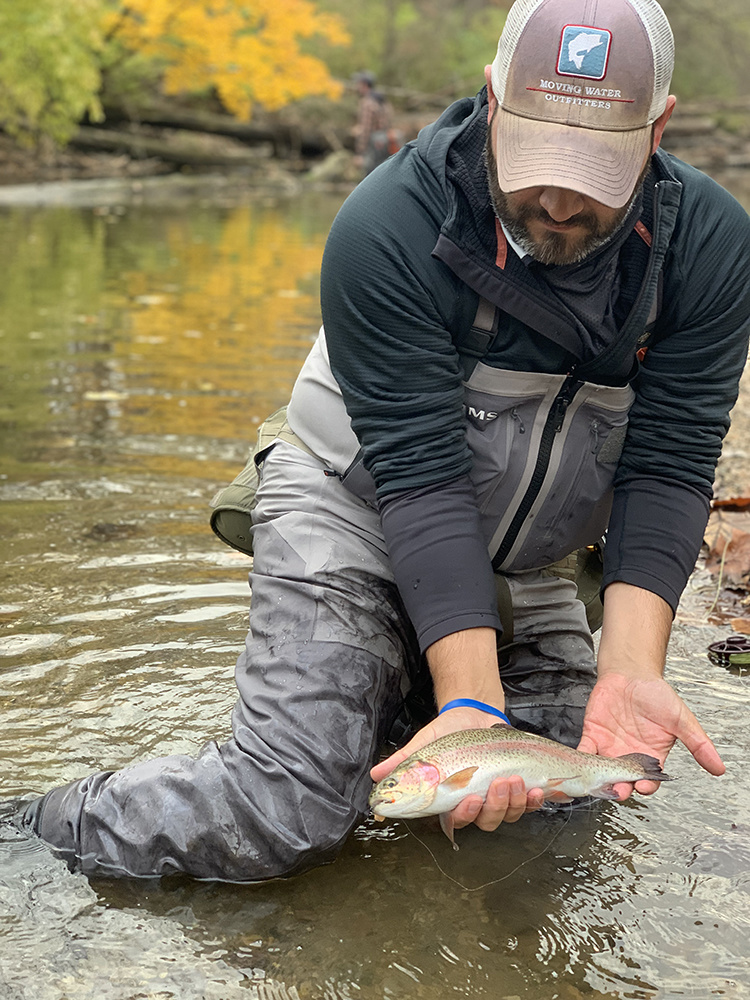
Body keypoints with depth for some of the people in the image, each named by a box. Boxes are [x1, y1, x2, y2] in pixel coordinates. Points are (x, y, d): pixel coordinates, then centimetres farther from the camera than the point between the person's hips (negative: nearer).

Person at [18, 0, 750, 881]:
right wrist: (472, 699, -35)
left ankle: (400, 694, 31)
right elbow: (422, 477, -28)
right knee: (288, 811, -21)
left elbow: (667, 468, -16)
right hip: (359, 508, -5)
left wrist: (630, 667, -30)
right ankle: (40, 831, 2)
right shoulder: (386, 229, -26)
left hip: (522, 568, 5)